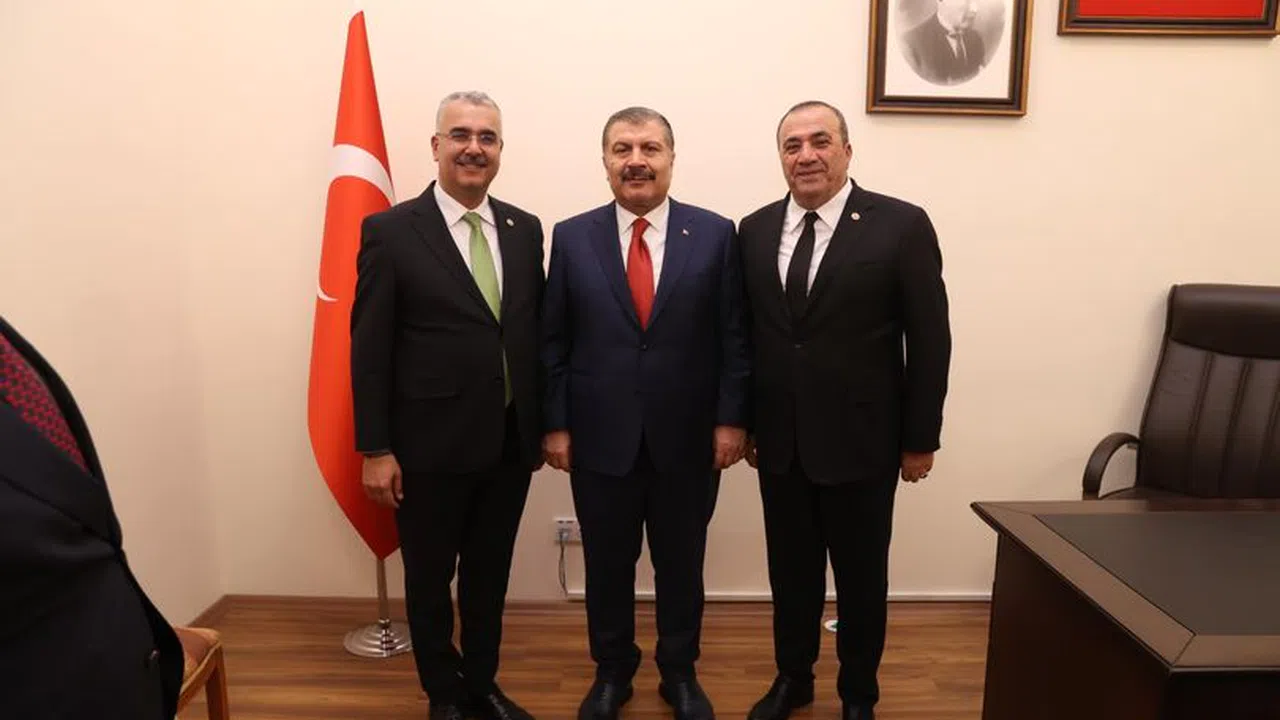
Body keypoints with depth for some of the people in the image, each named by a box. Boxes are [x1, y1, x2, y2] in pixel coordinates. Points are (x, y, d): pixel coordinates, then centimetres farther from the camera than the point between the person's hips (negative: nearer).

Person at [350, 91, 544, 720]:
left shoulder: (525, 230, 5)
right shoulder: (390, 231, -7)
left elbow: (535, 332, 8)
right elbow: (369, 350, -8)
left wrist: (541, 424, 8)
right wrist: (375, 449, -10)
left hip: (510, 443, 4)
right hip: (431, 446, -3)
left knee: (489, 576, 19)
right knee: (429, 580, 15)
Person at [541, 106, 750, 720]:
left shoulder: (715, 234, -1)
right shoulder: (571, 237, 1)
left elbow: (734, 337, -1)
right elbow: (553, 342, 1)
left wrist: (731, 419, -5)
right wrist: (555, 424, -2)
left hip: (687, 438, 0)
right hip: (601, 438, 1)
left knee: (681, 565, 16)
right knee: (607, 566, 15)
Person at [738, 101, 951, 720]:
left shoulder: (901, 226, -8)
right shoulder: (755, 230, 4)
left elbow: (929, 340, -6)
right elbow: (747, 335, 6)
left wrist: (921, 438, -6)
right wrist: (744, 423, 8)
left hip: (861, 439, -3)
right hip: (780, 441, 3)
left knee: (861, 576, 14)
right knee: (790, 570, 17)